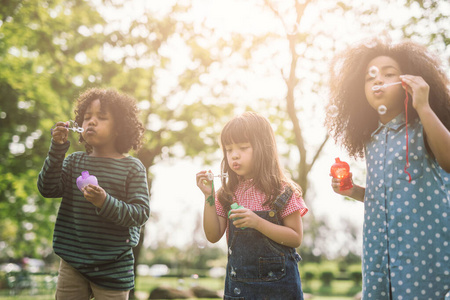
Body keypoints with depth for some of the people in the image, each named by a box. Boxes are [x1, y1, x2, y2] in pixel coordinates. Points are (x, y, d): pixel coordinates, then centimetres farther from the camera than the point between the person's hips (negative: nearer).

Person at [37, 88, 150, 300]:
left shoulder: (132, 168, -5)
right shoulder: (74, 161, 6)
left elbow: (141, 213, -11)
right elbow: (47, 189, -5)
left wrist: (106, 203, -27)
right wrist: (57, 148, -13)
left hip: (113, 267, -3)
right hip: (72, 262, 3)